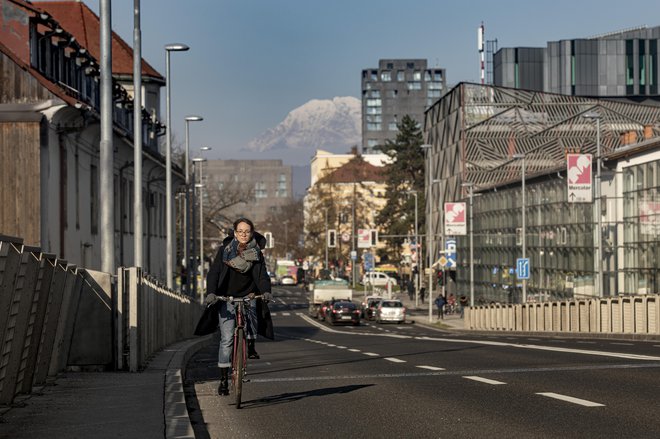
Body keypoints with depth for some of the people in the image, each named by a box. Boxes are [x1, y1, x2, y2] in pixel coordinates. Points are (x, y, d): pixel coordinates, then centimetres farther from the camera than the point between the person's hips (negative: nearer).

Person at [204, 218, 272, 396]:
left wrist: (266, 291, -29)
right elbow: (214, 272, -9)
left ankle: (251, 346, -9)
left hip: (247, 296, 1)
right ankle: (224, 379, -1)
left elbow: (262, 276, -8)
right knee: (226, 339, -7)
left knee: (251, 313, -34)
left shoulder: (256, 254, 0)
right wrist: (210, 293, -25)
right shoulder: (224, 250, -4)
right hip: (226, 297, -1)